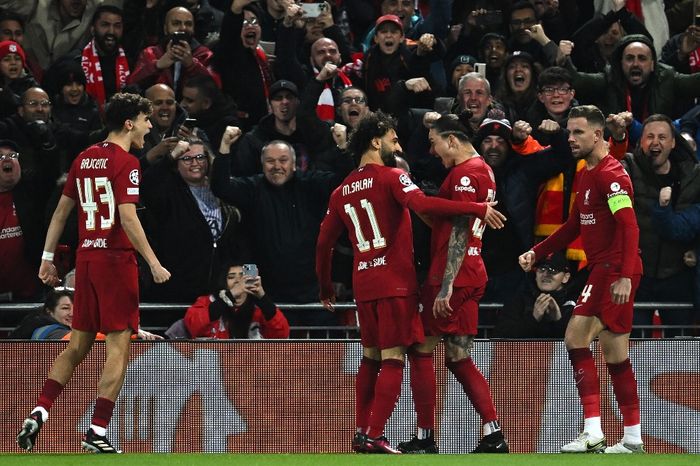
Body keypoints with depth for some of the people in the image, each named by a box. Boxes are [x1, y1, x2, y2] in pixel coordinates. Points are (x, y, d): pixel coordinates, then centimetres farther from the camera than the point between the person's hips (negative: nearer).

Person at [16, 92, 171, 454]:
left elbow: (61, 210, 15)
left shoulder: (84, 159, 12)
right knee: (118, 349, -3)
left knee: (77, 346, 14)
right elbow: (127, 218, -19)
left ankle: (38, 413, 0)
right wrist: (154, 263, -17)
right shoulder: (125, 163, -10)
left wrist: (48, 257, 20)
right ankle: (96, 432, -7)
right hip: (116, 260, -7)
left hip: (86, 258, 7)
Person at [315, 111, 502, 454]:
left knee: (370, 358, 18)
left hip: (363, 284, 7)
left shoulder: (342, 191, 13)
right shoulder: (391, 177, -6)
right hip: (395, 282, -6)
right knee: (393, 360, -6)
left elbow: (324, 243, 16)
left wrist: (325, 287, 29)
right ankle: (374, 437, -14)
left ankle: (361, 432, 15)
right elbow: (424, 205, -24)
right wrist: (478, 209, -23)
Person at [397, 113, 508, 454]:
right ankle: (494, 435, 5)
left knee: (421, 349, -3)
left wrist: (445, 285, -21)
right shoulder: (482, 170, 18)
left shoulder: (466, 172, -13)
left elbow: (460, 233, -19)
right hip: (472, 275, 10)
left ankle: (425, 438, -2)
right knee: (458, 358, 10)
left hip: (452, 274, -10)